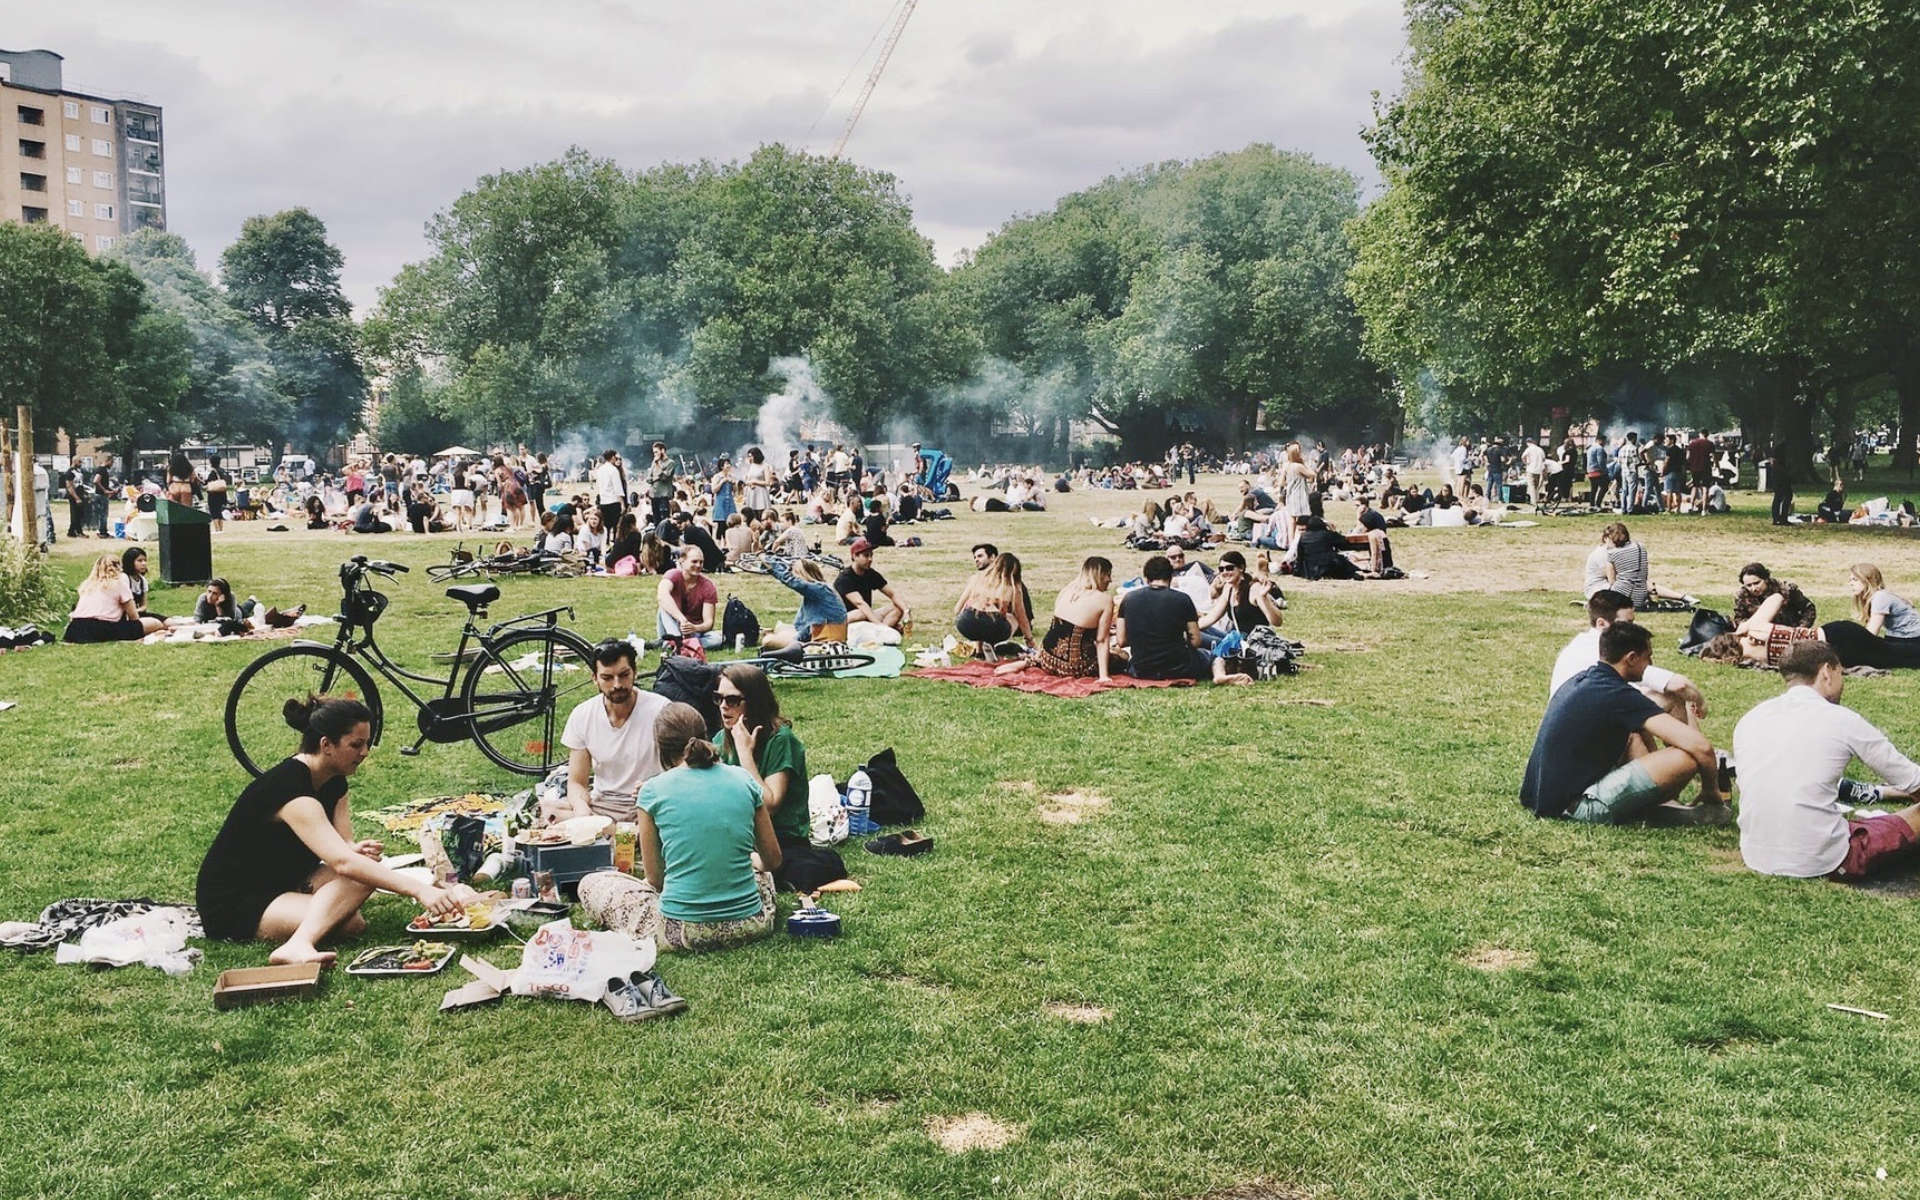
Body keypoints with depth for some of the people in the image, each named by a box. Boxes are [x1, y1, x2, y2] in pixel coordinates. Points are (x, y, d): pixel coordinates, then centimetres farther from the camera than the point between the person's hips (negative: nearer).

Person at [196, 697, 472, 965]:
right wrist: (418, 889, -46)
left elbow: (343, 850, -3)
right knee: (351, 924, -29)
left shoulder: (334, 783, 2)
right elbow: (343, 863, -39)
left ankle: (298, 943, -31)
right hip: (231, 904, -10)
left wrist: (356, 851, -29)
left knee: (366, 866, -20)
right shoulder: (290, 789, -29)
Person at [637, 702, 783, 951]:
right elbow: (773, 860, 9)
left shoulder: (653, 791, -6)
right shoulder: (743, 779, 0)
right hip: (749, 927, 5)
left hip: (684, 931, -5)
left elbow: (654, 878, 0)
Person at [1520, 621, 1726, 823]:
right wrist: (1711, 791, 0)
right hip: (1575, 806, -10)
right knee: (1686, 757, -17)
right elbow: (1700, 746, -19)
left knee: (1635, 733, 25)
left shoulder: (1581, 680, 12)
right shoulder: (1618, 696, -16)